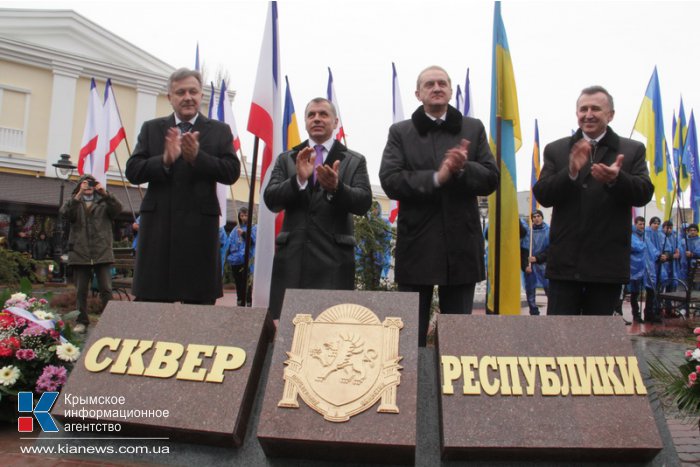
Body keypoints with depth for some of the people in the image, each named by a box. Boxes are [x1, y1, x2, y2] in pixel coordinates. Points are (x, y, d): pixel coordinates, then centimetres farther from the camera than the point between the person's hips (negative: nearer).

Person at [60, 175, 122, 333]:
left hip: (102, 253, -1)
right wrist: (78, 195, -20)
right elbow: (65, 212, -8)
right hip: (80, 253, 1)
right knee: (81, 291, 7)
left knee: (106, 289, -3)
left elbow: (117, 209, -6)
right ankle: (82, 321, 15)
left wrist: (105, 194, -21)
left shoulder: (104, 202, 14)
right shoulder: (74, 202, 14)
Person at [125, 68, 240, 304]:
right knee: (151, 300, 5)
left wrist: (198, 157, -17)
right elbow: (132, 171, 4)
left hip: (199, 226, -1)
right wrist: (165, 160, -14)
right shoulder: (151, 129, 13)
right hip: (157, 225, 2)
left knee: (200, 301, 3)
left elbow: (232, 172, -3)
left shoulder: (220, 131, 9)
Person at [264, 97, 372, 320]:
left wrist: (336, 187, -23)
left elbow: (363, 202, -3)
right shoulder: (286, 159, 16)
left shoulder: (354, 161, 10)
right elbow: (271, 200, 3)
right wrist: (298, 179, -15)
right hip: (292, 257, 2)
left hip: (334, 259, -1)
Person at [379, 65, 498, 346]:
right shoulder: (400, 132, 5)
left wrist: (463, 168, -16)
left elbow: (491, 179, 3)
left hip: (461, 246, 2)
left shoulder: (473, 129, 10)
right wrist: (436, 177, -18)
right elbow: (390, 181, -7)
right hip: (417, 246, -1)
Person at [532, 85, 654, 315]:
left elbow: (644, 194, -6)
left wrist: (616, 179, -27)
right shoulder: (556, 150, 6)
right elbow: (542, 195, -4)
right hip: (565, 260, 0)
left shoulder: (632, 150, 5)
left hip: (608, 262, 1)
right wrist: (571, 172, -22)